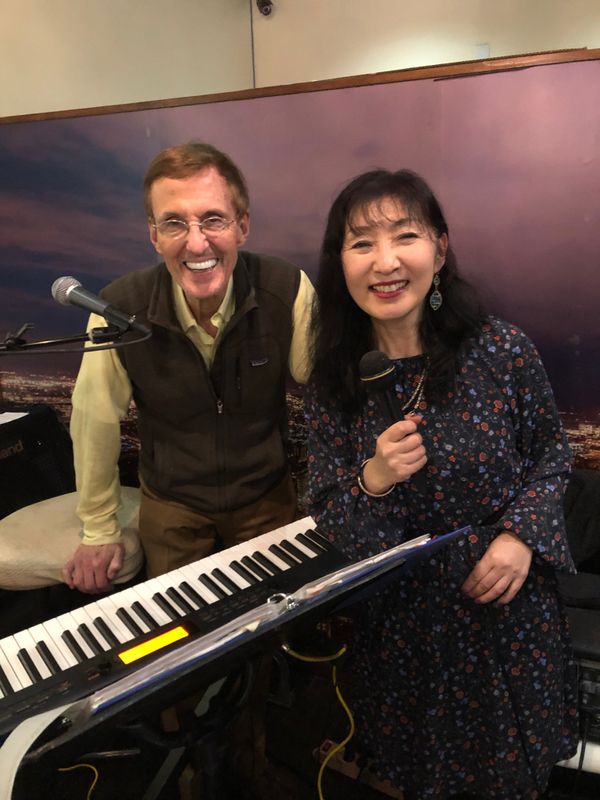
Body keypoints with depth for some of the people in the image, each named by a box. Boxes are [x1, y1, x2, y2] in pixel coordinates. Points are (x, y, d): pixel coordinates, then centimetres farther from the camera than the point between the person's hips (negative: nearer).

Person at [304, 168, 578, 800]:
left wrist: (524, 535, -15)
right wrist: (374, 481, -29)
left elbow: (549, 454, 0)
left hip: (506, 602, 0)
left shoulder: (503, 350, -17)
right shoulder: (334, 384, -13)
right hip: (400, 620, 1)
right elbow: (328, 525, -9)